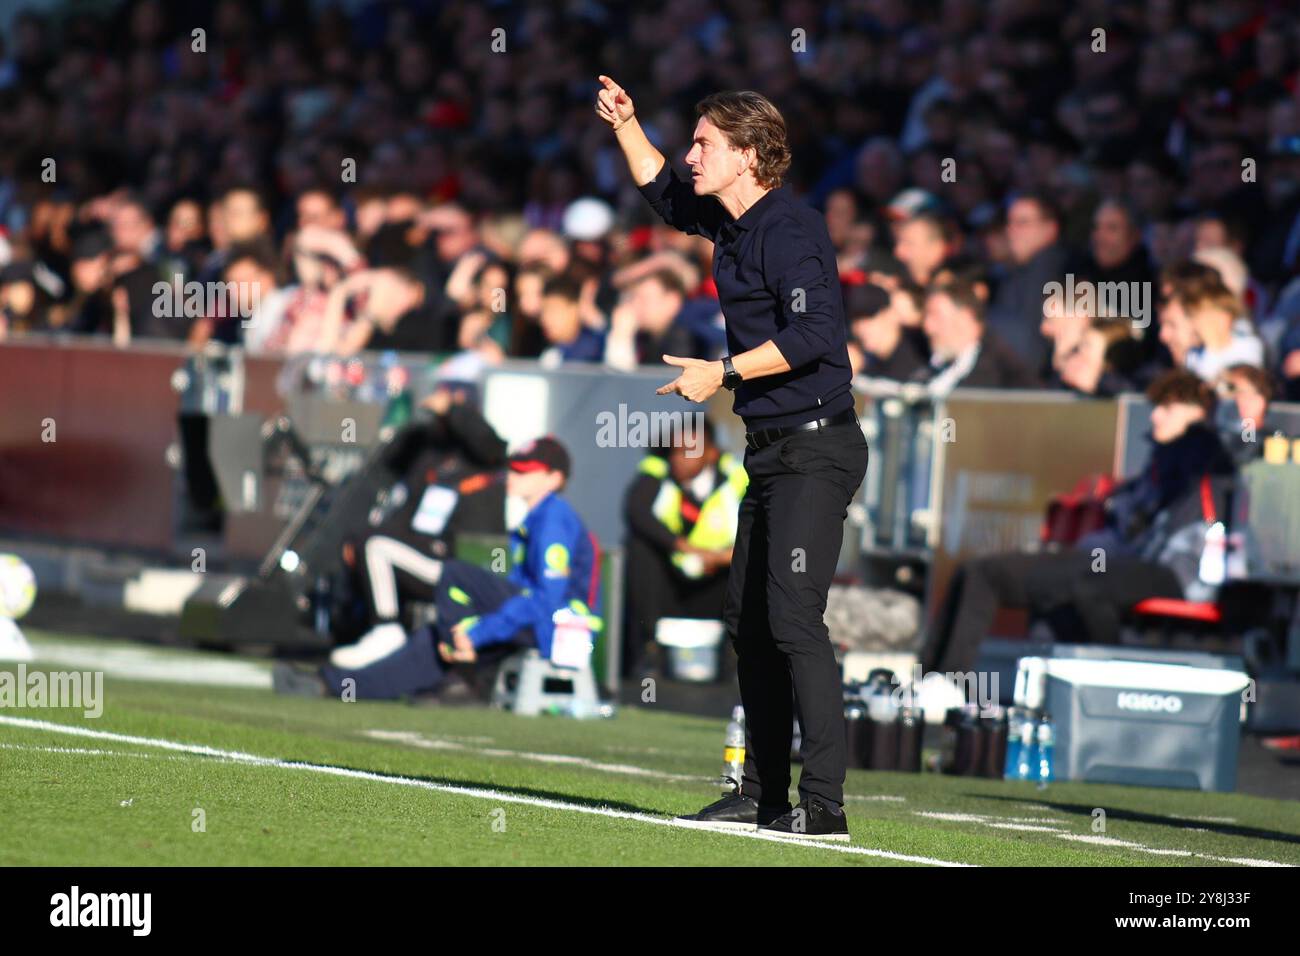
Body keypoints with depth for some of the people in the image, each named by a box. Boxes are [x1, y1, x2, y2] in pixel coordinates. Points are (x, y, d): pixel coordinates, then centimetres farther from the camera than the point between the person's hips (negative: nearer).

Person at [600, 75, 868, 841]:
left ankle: (824, 805, -18)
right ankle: (764, 795, 20)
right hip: (772, 452, 10)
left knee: (794, 618, -16)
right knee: (750, 624, 12)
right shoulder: (730, 224, 13)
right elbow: (663, 190, 33)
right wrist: (625, 125, 21)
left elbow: (812, 333, -26)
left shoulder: (791, 231, -16)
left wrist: (723, 373, -20)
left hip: (816, 447, -10)